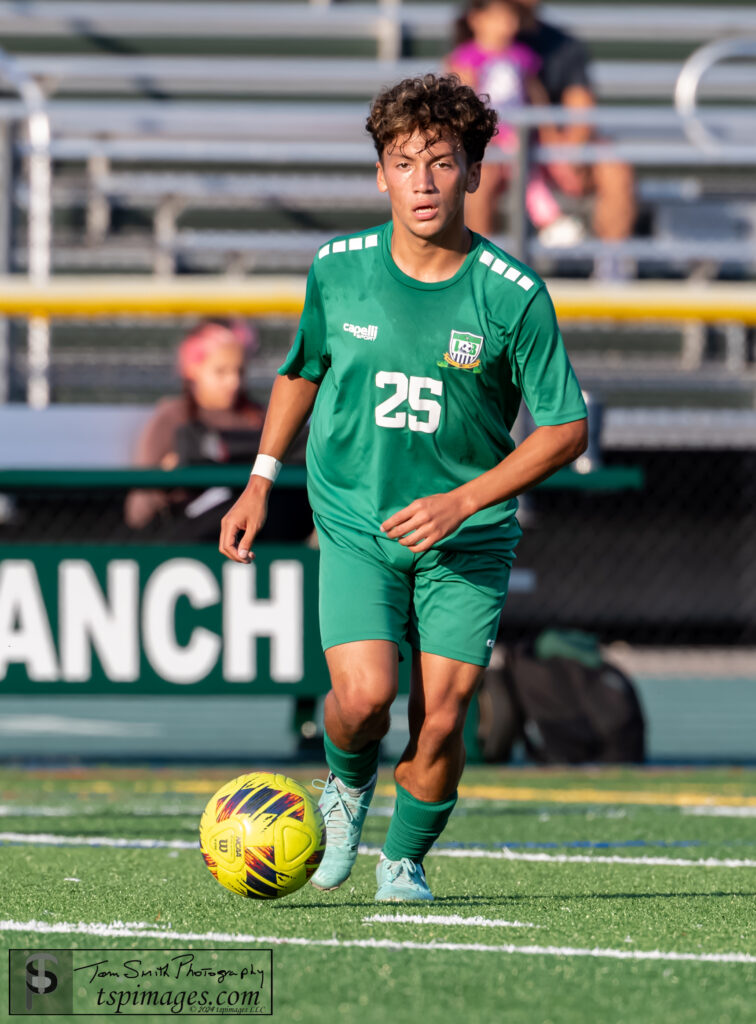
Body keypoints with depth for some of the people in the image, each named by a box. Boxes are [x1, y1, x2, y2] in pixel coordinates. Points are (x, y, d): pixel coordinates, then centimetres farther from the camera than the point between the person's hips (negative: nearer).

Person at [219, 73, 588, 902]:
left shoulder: (513, 295, -12)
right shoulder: (338, 269, -4)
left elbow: (564, 428, -6)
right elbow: (302, 369, 16)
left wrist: (462, 502, -15)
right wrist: (259, 484, 12)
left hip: (467, 535, -1)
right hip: (355, 522, 1)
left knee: (440, 718, -8)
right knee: (364, 695, -18)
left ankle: (405, 862, 19)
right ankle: (347, 786, 17)